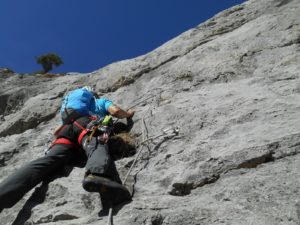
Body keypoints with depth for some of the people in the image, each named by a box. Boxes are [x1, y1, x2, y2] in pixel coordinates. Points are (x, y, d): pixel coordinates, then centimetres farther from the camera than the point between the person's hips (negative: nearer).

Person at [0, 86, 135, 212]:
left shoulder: (73, 100, 50)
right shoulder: (102, 101, 37)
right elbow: (115, 111, 19)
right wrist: (128, 114, 40)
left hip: (66, 130, 4)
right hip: (87, 125, -3)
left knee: (47, 161, -19)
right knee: (98, 147, -34)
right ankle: (97, 175, -73)